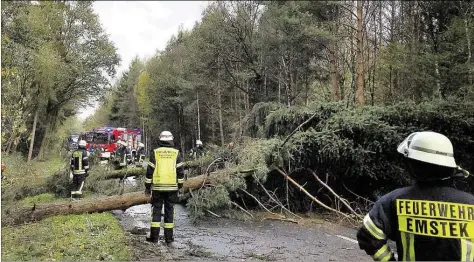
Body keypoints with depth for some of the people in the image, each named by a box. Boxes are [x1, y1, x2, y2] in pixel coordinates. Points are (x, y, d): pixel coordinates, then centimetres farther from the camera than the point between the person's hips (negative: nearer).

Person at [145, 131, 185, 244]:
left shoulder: (155, 153, -1)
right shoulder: (176, 153, 1)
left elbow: (150, 171, -1)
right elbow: (180, 171, 2)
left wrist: (147, 186, 7)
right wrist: (180, 185, 11)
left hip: (157, 187, 0)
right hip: (172, 187, 1)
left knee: (156, 210, 7)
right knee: (169, 210, 7)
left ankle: (154, 236, 8)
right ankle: (169, 237, 11)